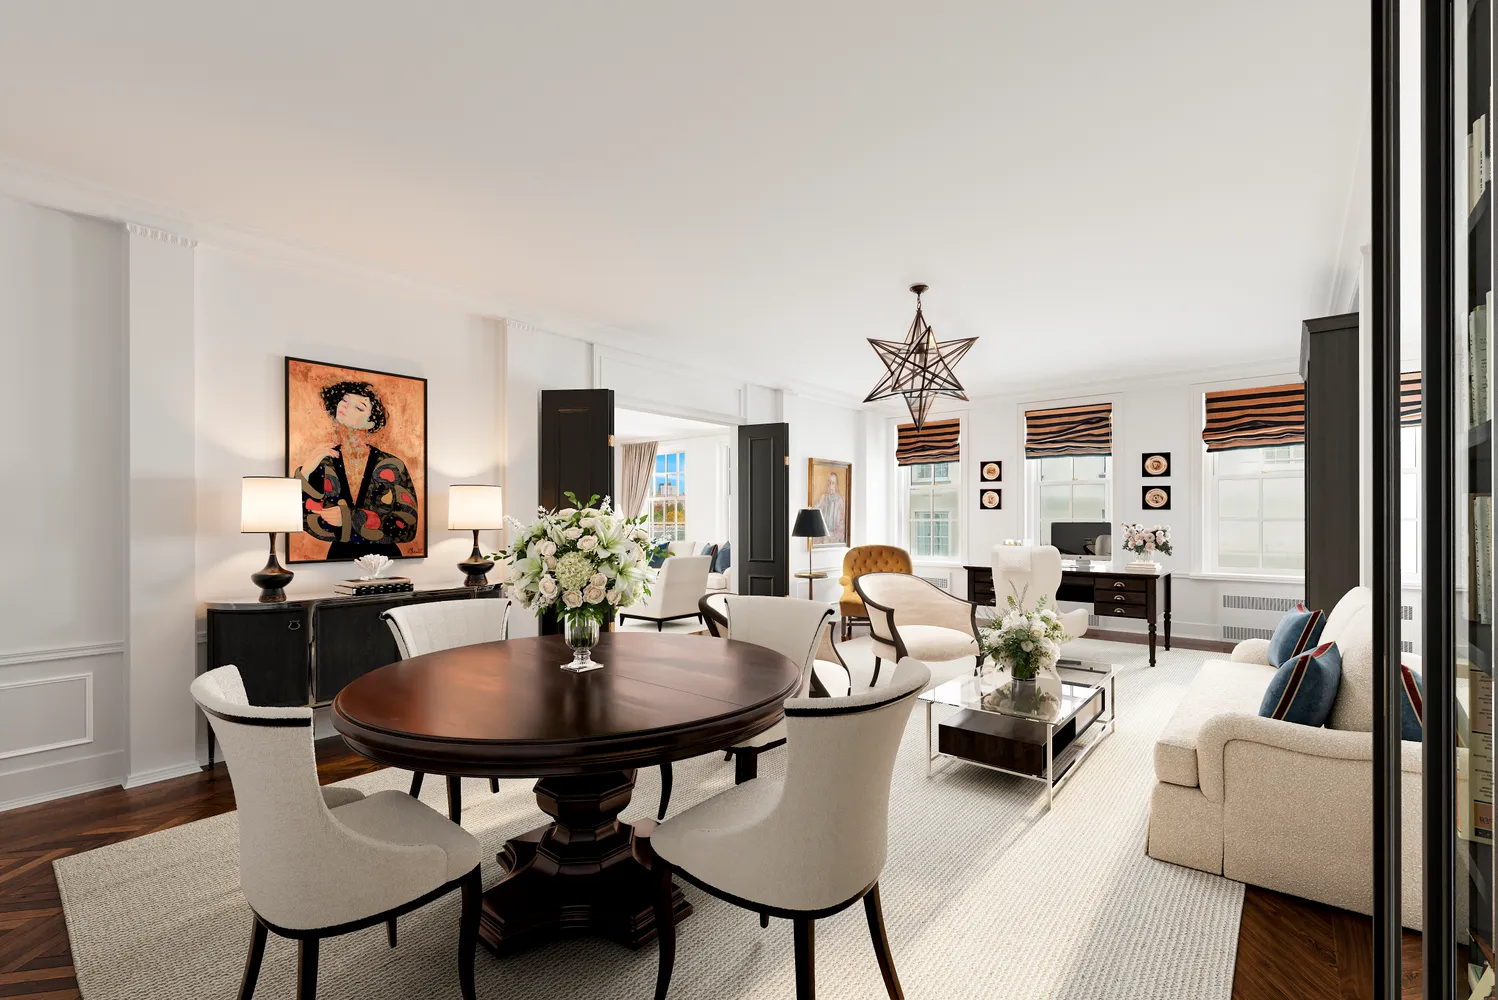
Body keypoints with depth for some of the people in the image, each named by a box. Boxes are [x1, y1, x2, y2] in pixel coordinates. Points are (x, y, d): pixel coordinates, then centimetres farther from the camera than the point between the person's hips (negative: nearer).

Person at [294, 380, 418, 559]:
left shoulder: (391, 466, -5)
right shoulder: (322, 462, 2)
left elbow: (408, 525, -9)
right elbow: (312, 524, -6)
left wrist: (348, 518, -13)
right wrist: (305, 473, -17)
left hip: (384, 557, -1)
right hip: (339, 556, 1)